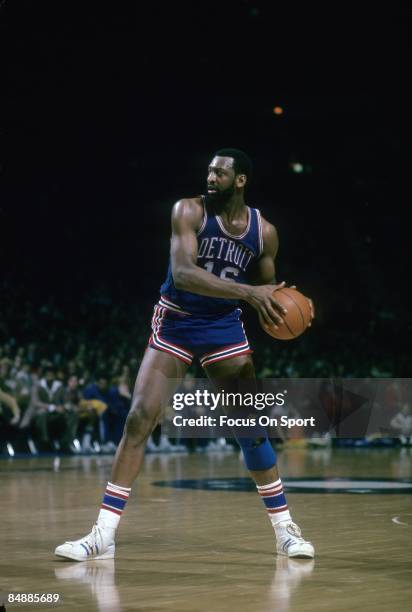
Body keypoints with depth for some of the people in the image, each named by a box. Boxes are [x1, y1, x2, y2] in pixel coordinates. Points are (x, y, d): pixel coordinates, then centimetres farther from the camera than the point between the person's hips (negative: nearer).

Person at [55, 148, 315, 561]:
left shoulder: (264, 232, -4)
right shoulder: (190, 211, -13)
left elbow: (265, 290, 10)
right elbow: (182, 272, -28)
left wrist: (281, 308, -15)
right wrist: (248, 292, -36)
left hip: (224, 328, 2)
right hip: (175, 325, -2)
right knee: (139, 419, -11)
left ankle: (285, 529, 12)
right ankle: (103, 535, -8)